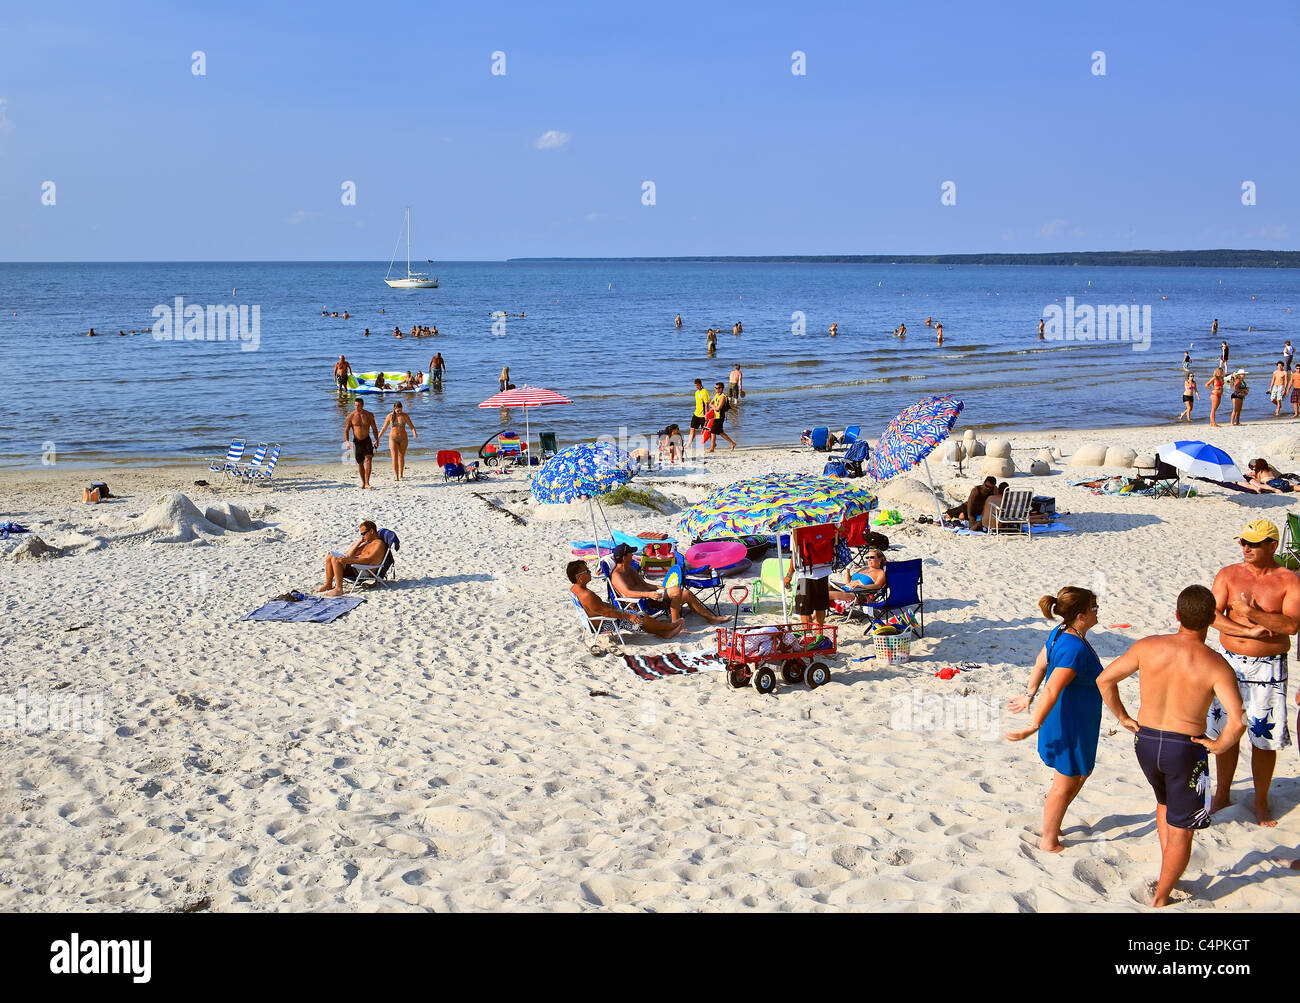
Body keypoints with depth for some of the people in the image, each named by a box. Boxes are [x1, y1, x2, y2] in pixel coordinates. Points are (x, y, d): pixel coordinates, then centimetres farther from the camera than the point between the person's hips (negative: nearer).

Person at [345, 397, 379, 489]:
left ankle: (367, 483, -20)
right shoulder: (351, 416, -4)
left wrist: (376, 440, -1)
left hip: (367, 440, 0)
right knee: (360, 463, 7)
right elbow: (346, 430, -1)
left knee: (368, 460, -18)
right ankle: (363, 482, 24)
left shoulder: (369, 415, -1)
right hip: (357, 441, 0)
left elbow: (374, 428, 7)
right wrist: (347, 442, -15)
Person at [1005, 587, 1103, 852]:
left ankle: (1052, 826, 37)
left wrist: (1029, 696, 21)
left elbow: (1041, 663, 11)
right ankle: (1049, 841, 24)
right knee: (1065, 784, 7)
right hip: (1070, 725, -10)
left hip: (1077, 722, 10)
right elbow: (1052, 691, -33)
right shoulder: (1075, 649, -31)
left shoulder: (1061, 632, -1)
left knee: (1082, 772, 25)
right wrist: (1034, 727, -32)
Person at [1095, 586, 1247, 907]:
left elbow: (1104, 679, -3)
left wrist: (1123, 718, 7)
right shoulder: (1215, 665, -18)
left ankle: (1166, 876, 33)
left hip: (1145, 741, 4)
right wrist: (1219, 745, -10)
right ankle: (1160, 898, 22)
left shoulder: (1148, 647, -10)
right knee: (1181, 830, 14)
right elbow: (1237, 723, -28)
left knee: (1165, 803, 33)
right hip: (1185, 749, -4)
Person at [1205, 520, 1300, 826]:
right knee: (1225, 732, 11)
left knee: (1265, 739, 3)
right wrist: (1249, 631, -19)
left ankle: (1261, 802, 21)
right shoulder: (1228, 575, 1)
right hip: (1230, 663, 2)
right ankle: (1222, 794, 28)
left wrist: (1253, 614, -26)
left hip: (1268, 668, -2)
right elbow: (1214, 616, -9)